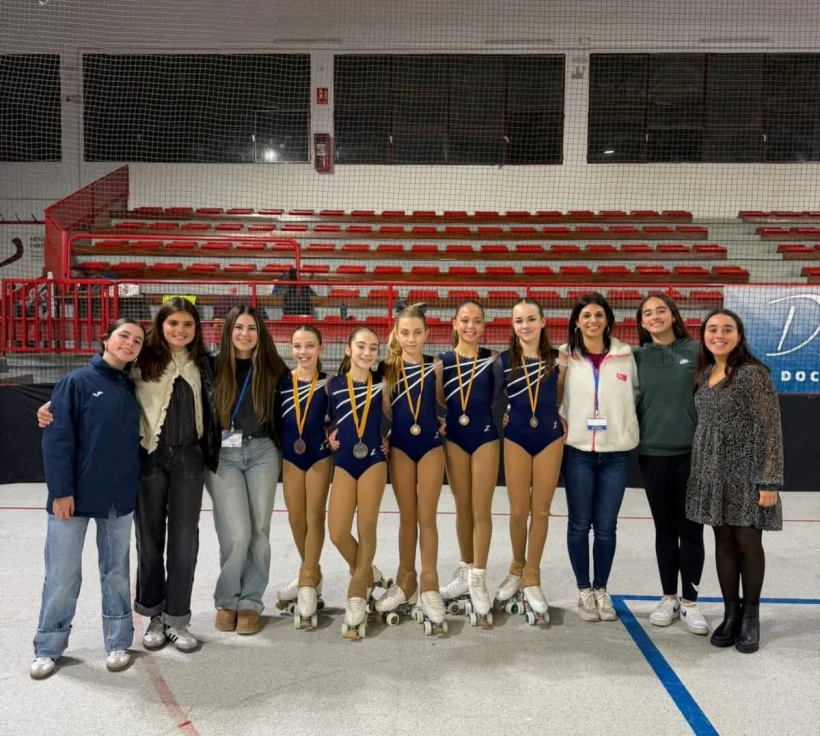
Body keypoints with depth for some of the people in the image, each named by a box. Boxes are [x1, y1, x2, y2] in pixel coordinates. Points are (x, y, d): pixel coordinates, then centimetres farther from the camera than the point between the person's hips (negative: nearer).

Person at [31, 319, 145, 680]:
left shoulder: (132, 389, 9)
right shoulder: (77, 381, -7)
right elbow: (57, 439, -11)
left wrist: (135, 487, 8)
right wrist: (61, 490, -15)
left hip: (120, 499, 5)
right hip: (74, 496, -4)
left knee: (116, 572, 12)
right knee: (62, 574, 4)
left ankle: (118, 643, 24)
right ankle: (48, 647, 22)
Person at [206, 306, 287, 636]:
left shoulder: (272, 369, 4)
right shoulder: (214, 367, 0)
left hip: (262, 452, 2)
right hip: (223, 454, -2)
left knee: (259, 531, 2)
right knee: (237, 532, -9)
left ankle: (250, 602, 18)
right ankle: (226, 600, 13)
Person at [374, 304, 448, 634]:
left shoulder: (435, 366, -3)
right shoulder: (388, 367, -2)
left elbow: (439, 403, 5)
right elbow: (385, 410, -2)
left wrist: (441, 422, -8)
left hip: (430, 445, -1)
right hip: (400, 446, 1)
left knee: (427, 518, 2)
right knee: (407, 517, 11)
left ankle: (429, 585, 11)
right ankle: (406, 581, 23)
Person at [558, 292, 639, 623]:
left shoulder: (625, 355, 2)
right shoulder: (565, 355, -1)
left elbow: (634, 394, 14)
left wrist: (624, 422, 4)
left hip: (616, 452, 1)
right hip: (577, 450, -1)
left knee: (606, 526, 6)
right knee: (579, 524, 7)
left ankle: (601, 590, 23)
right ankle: (584, 591, 22)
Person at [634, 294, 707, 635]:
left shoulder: (695, 351, -2)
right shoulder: (637, 357, 3)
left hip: (692, 452, -1)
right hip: (653, 454, 2)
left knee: (690, 529, 4)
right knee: (664, 529, 11)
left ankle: (690, 602, 17)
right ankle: (669, 598, 24)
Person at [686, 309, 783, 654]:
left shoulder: (753, 373, -10)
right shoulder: (704, 374, 9)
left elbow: (770, 429, -13)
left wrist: (770, 481, -16)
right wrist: (698, 471, 11)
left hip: (746, 472, -5)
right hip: (713, 473, 6)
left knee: (748, 543, 3)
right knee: (723, 542, 10)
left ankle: (751, 617, 19)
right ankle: (731, 613, 22)